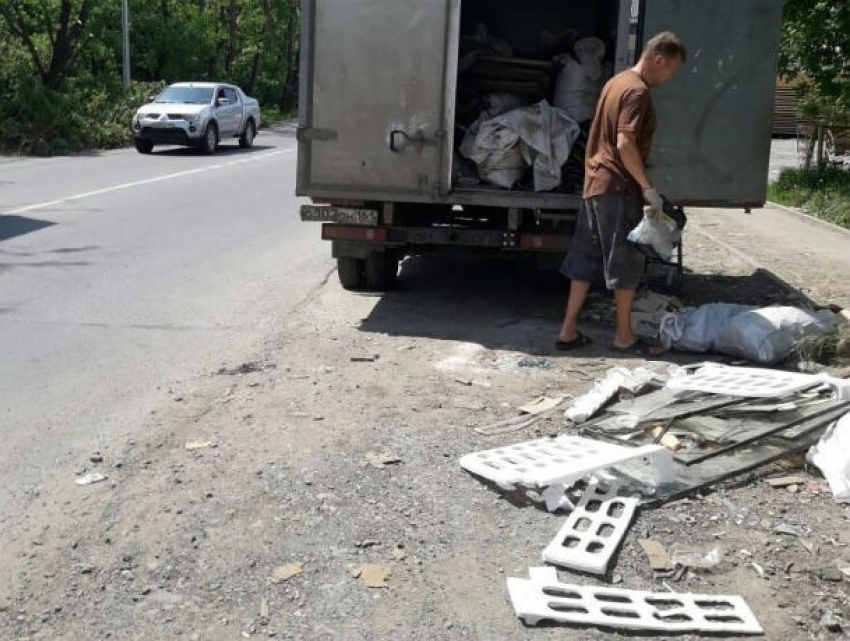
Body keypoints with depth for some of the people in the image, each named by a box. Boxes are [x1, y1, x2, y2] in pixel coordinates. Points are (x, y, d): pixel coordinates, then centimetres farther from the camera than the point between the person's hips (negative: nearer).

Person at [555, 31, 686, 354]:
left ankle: (568, 331, 14)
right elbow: (625, 144, -23)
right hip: (618, 188, -9)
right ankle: (624, 336, 11)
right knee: (626, 263, 1)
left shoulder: (617, 82, 16)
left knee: (585, 260, 10)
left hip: (595, 183, 9)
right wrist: (648, 187, -16)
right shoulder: (638, 91, -15)